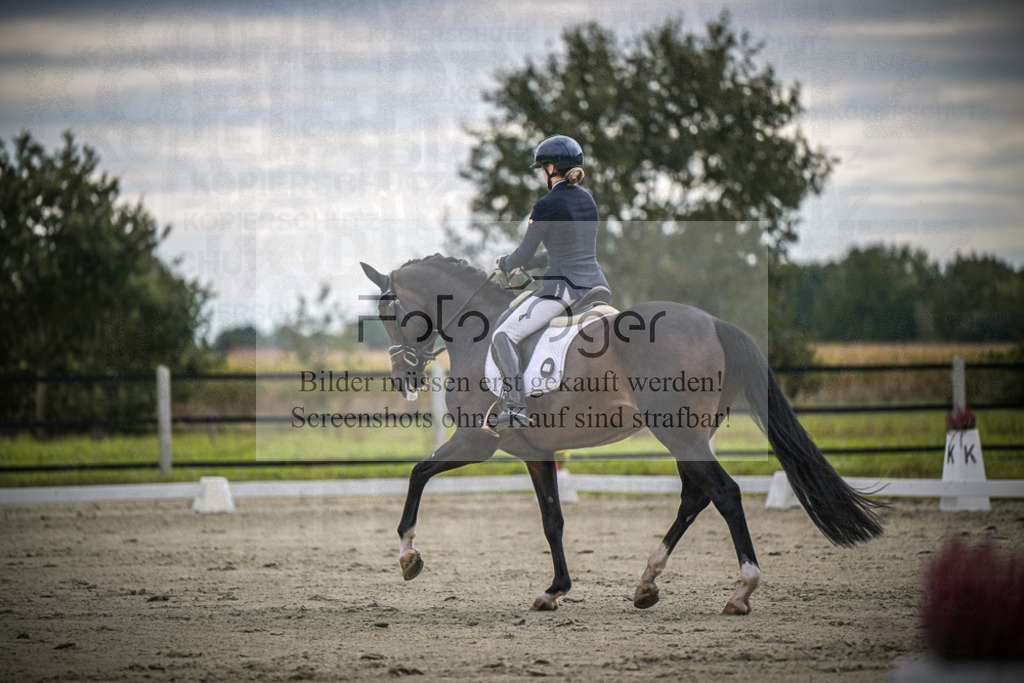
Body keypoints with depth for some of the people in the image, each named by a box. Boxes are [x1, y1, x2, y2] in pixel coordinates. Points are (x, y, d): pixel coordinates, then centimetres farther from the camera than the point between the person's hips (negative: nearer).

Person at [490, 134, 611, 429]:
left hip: (563, 288, -8)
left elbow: (524, 254, -4)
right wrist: (528, 263, 29)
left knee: (502, 337, -8)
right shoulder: (587, 199, 13)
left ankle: (516, 409, -18)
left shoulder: (547, 205, -11)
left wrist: (505, 264, 19)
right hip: (597, 284, 8)